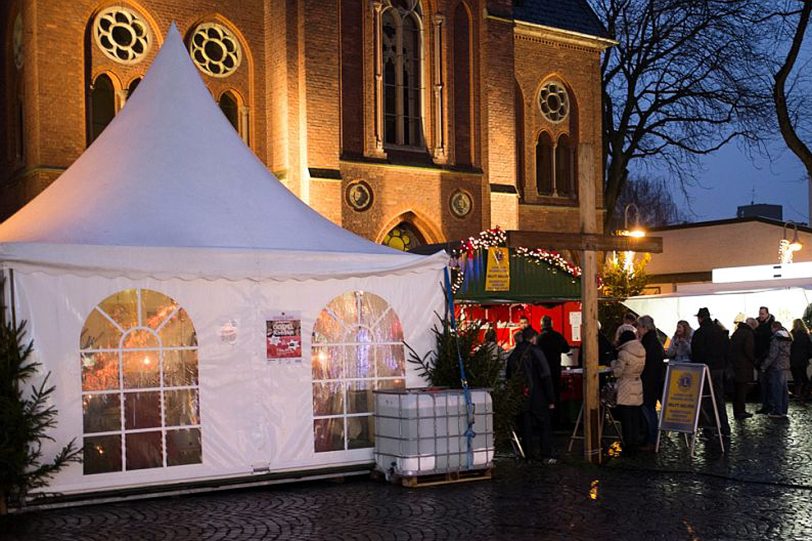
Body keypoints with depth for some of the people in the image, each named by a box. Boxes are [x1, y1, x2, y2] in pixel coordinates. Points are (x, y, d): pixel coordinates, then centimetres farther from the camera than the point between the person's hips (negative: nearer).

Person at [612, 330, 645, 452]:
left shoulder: (624, 353, -17)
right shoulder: (642, 351, 3)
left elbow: (617, 372, -14)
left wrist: (613, 363, 3)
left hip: (625, 389, -6)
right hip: (638, 386, 6)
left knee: (626, 418, 1)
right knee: (636, 416, 13)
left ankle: (629, 443, 4)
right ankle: (636, 441, 18)